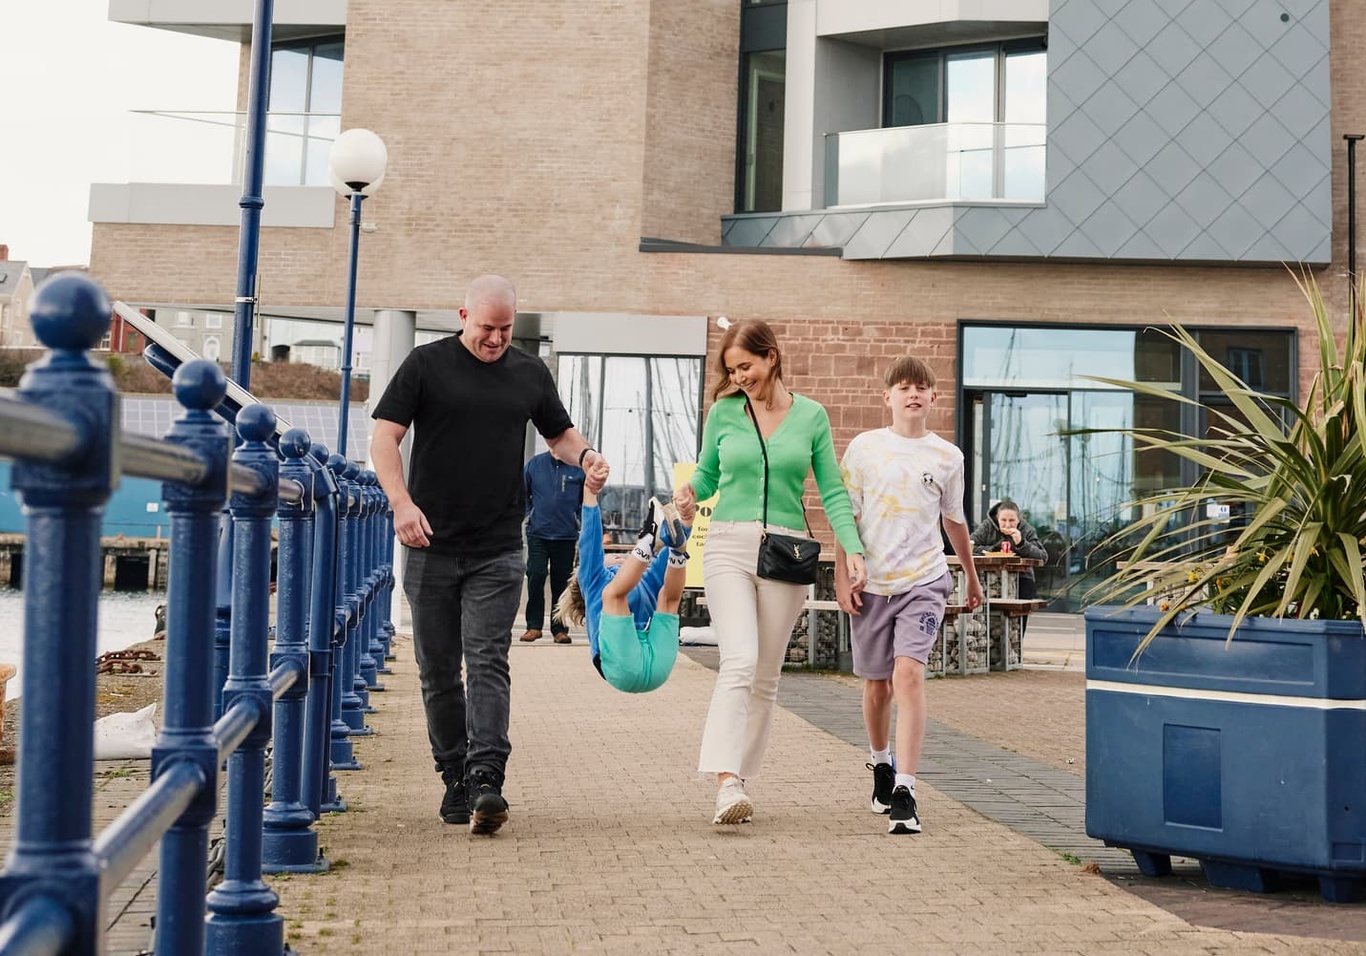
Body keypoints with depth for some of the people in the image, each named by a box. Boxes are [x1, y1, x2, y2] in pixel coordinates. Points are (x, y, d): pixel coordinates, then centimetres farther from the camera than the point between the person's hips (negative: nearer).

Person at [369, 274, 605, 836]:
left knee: (487, 664, -11)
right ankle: (456, 778, 17)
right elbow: (385, 437, -2)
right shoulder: (427, 364, 2)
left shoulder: (530, 373, 10)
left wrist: (582, 454, -1)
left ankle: (486, 780, -18)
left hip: (498, 552, 0)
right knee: (438, 672, 6)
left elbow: (559, 433, 23)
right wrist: (402, 503, -17)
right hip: (431, 547, 0)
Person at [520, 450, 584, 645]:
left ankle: (559, 629, 12)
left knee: (561, 583, 5)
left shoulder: (579, 469, 0)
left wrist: (580, 521, 4)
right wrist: (528, 514, 5)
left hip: (566, 536, 0)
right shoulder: (535, 464, 2)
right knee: (535, 576, -9)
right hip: (538, 532, 0)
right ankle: (534, 626, 0)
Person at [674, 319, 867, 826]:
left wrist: (852, 546, -7)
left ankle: (741, 777, 16)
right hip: (729, 545, -1)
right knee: (739, 660, -18)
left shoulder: (811, 416, 6)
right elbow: (708, 475, 16)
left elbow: (832, 491, 6)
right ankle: (727, 783, -26)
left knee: (766, 674, 5)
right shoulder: (724, 413, 6)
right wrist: (690, 491, -7)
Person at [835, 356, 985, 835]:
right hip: (872, 582, 1)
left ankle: (904, 791, -20)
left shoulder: (947, 456, 4)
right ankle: (881, 763, 40)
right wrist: (843, 575, -4)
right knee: (877, 685, 12)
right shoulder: (863, 448, 1)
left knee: (908, 673, -19)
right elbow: (846, 514, 3)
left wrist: (972, 576, 28)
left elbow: (954, 519, 18)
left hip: (924, 580, -1)